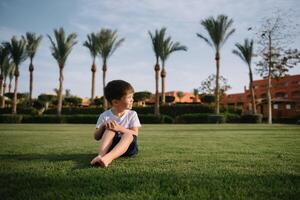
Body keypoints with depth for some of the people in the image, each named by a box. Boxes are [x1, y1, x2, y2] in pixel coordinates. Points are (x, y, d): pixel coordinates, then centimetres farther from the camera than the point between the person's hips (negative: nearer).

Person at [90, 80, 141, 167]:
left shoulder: (132, 114, 1)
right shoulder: (105, 116, -1)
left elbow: (135, 134, -10)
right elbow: (97, 137, 0)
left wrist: (120, 128, -26)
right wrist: (102, 127, -21)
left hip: (128, 146, 0)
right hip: (110, 145, 1)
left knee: (128, 135, -33)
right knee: (109, 129, -25)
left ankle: (108, 157, -56)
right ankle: (101, 155, -44)